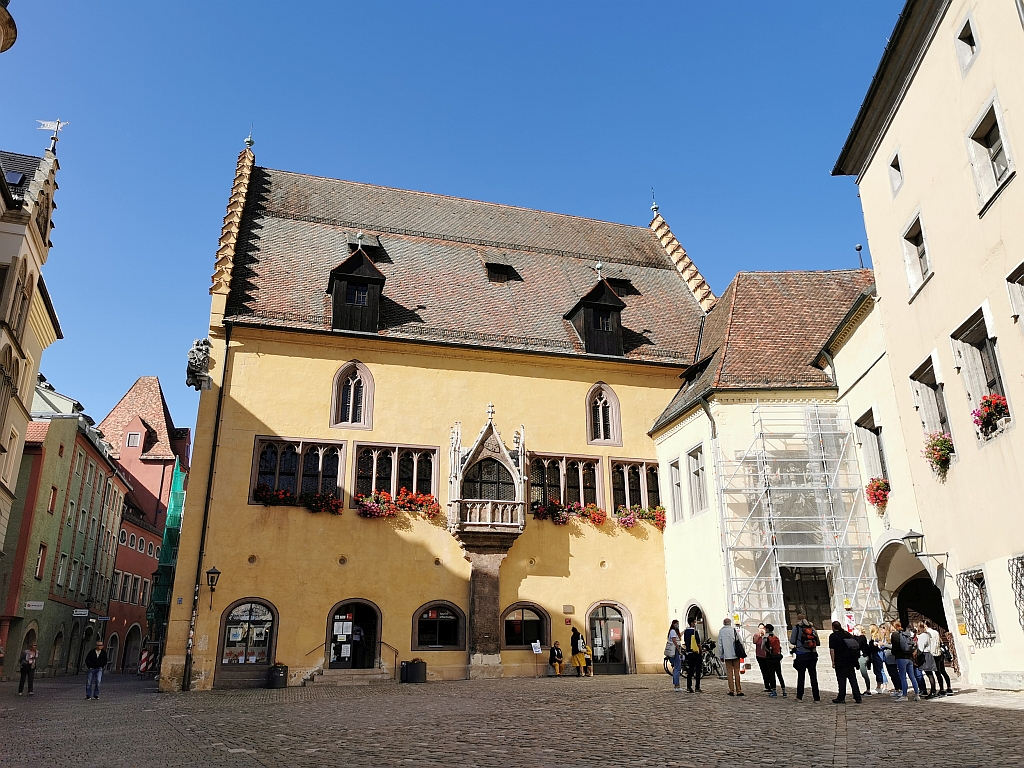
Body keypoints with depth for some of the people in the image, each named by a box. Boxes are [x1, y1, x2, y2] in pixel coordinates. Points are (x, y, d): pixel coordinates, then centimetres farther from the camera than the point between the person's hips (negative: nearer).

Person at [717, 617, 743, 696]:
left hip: (727, 655, 0)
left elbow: (720, 645, 4)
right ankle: (738, 690, 3)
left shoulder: (721, 631, 3)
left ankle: (731, 690, 4)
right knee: (736, 672, 5)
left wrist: (721, 656, 11)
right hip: (736, 654, 0)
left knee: (729, 672, 6)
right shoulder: (734, 630, -1)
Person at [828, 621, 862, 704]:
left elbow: (832, 649, -13)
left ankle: (841, 698, 2)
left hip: (840, 662, -5)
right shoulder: (847, 634, 11)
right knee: (853, 679, 9)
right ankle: (857, 698, 9)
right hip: (850, 661, 5)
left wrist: (833, 661, -7)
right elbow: (857, 644, 15)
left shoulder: (833, 636, -7)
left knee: (841, 680, 0)